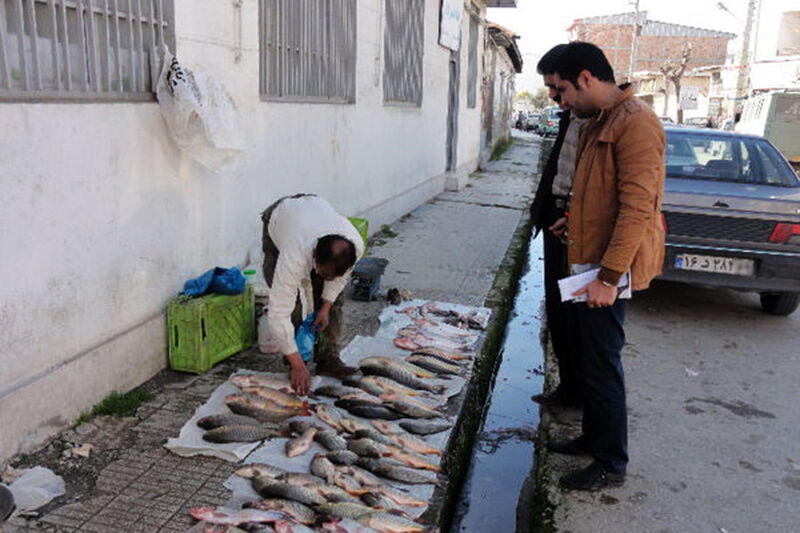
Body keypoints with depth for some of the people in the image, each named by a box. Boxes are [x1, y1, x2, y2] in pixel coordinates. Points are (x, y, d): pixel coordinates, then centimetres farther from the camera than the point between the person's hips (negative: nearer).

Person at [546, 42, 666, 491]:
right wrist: (575, 221, 19)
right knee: (587, 357, 19)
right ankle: (593, 438, 36)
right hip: (586, 263, 10)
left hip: (607, 271, -10)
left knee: (602, 365, 0)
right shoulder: (598, 123, 14)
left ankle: (612, 465, 15)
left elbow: (638, 206, -24)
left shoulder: (635, 123, -18)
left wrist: (609, 276, -26)